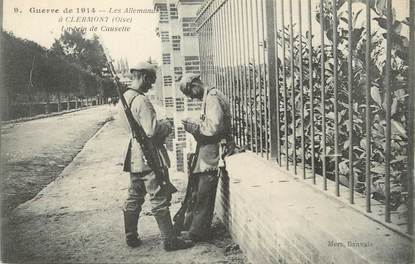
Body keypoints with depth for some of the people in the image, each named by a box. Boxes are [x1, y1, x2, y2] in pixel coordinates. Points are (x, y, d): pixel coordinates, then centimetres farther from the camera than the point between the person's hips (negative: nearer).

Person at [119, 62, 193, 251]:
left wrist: (160, 125, 12)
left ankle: (131, 237, 29)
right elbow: (152, 131, -26)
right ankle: (169, 240, 10)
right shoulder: (142, 101, -20)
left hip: (134, 157, 9)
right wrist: (167, 126, -6)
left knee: (134, 198, 17)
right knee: (160, 200, 0)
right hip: (149, 157, -9)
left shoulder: (124, 97, 10)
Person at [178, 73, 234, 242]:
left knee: (203, 195, -1)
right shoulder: (208, 97, 16)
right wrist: (195, 124, 6)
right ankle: (191, 226, 28)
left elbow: (214, 126, -25)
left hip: (212, 153, -10)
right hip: (206, 152, 10)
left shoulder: (212, 98, -15)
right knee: (198, 192, 17)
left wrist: (195, 127, -13)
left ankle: (197, 233, 11)